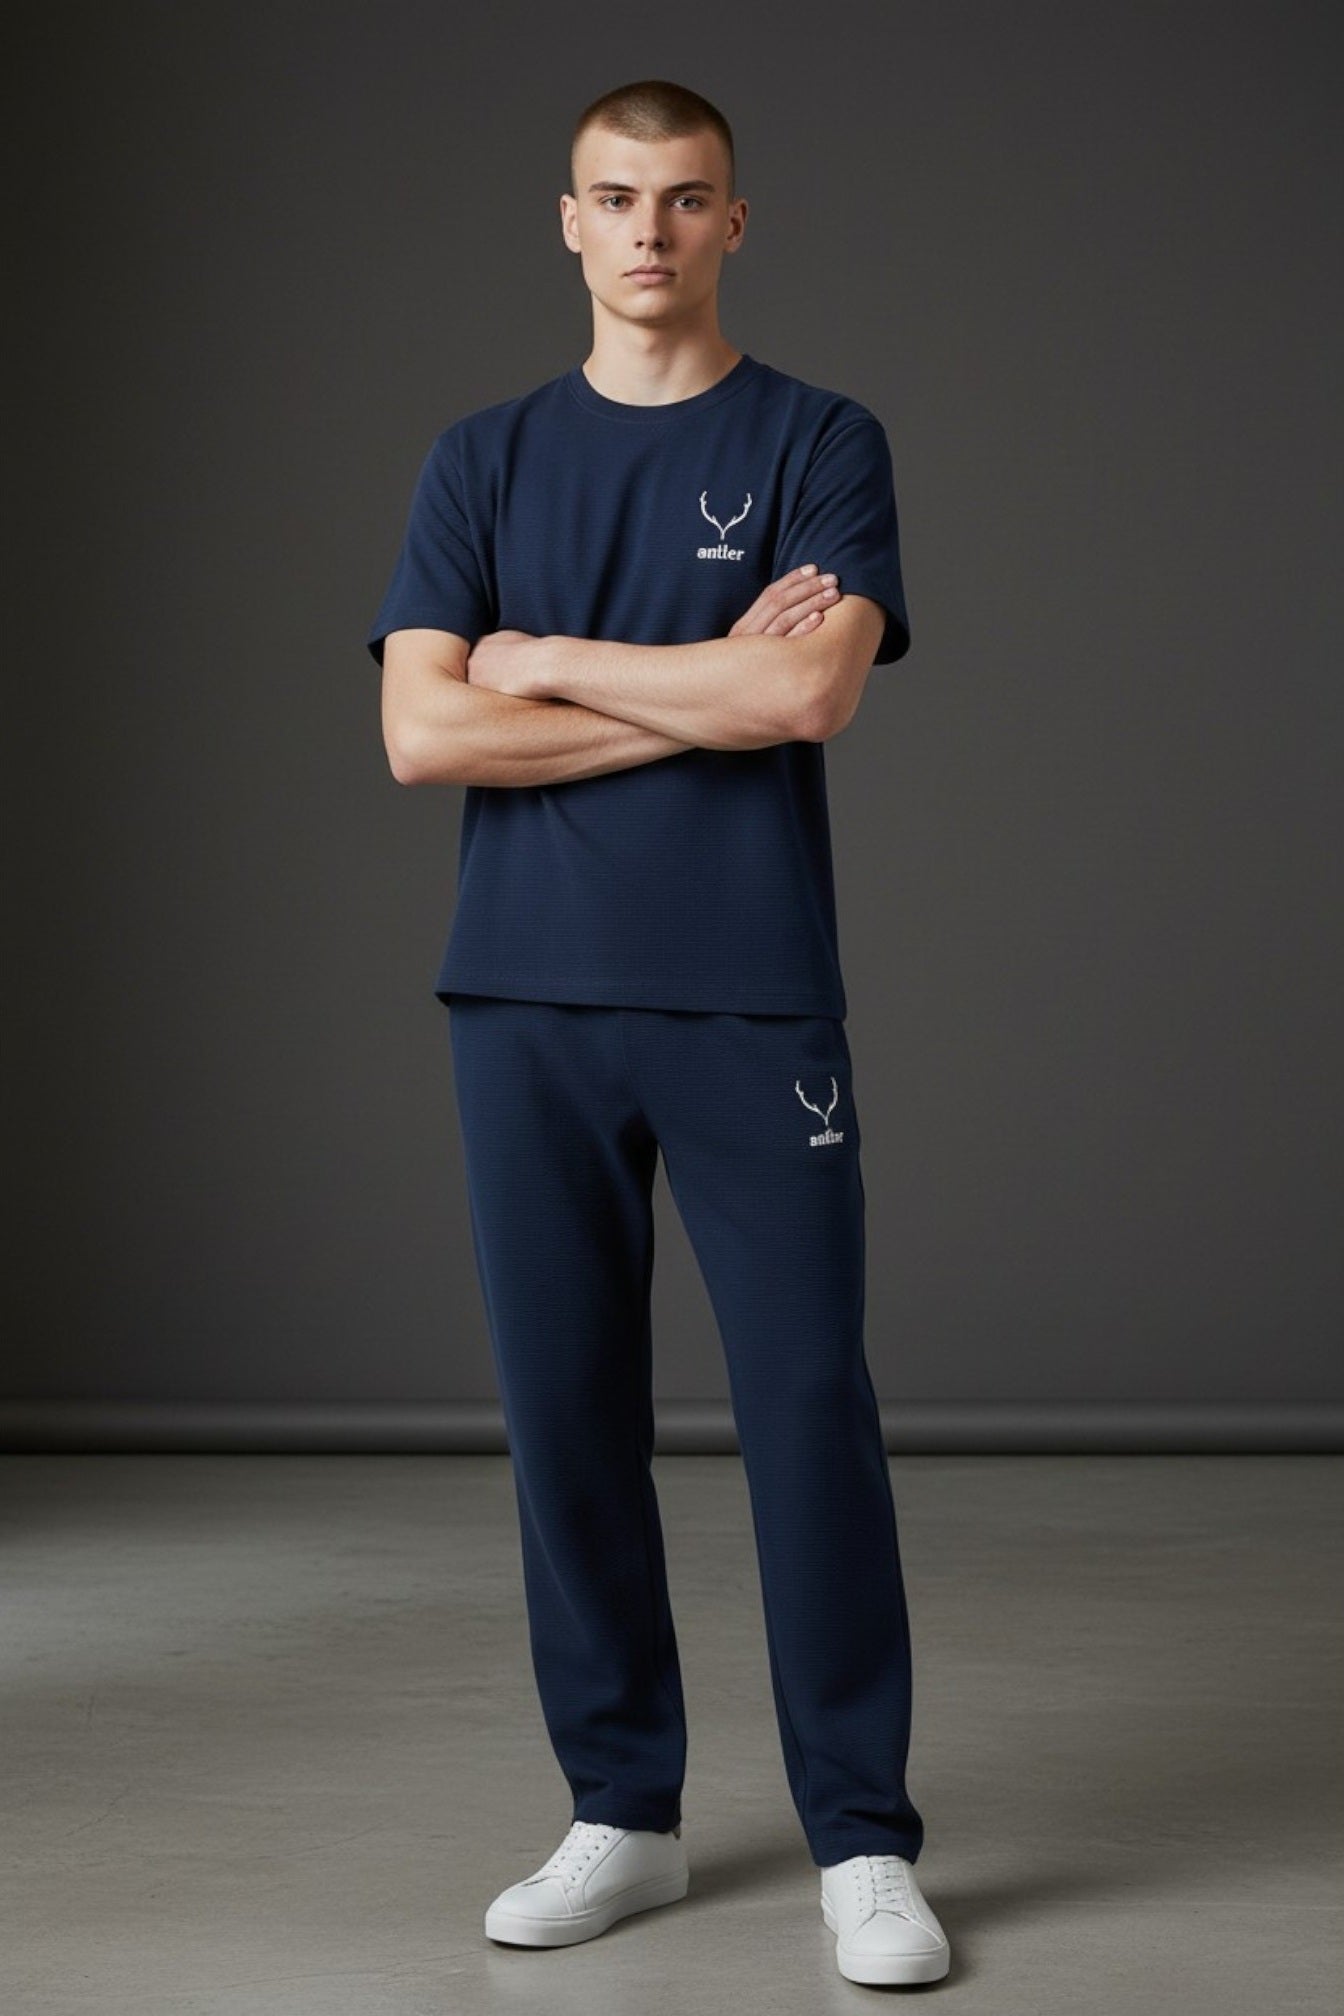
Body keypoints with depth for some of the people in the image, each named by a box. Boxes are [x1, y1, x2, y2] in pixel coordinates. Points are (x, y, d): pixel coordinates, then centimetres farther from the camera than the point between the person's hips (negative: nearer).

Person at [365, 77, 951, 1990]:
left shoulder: (822, 444, 3)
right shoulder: (482, 460, 10)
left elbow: (811, 692, -14)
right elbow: (421, 735, -4)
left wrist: (549, 659, -5)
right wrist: (705, 692, -8)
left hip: (751, 1004, -2)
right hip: (529, 1003, 3)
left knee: (809, 1405, -4)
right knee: (570, 1413, 6)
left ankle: (864, 1840, 5)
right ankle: (623, 1811, 19)